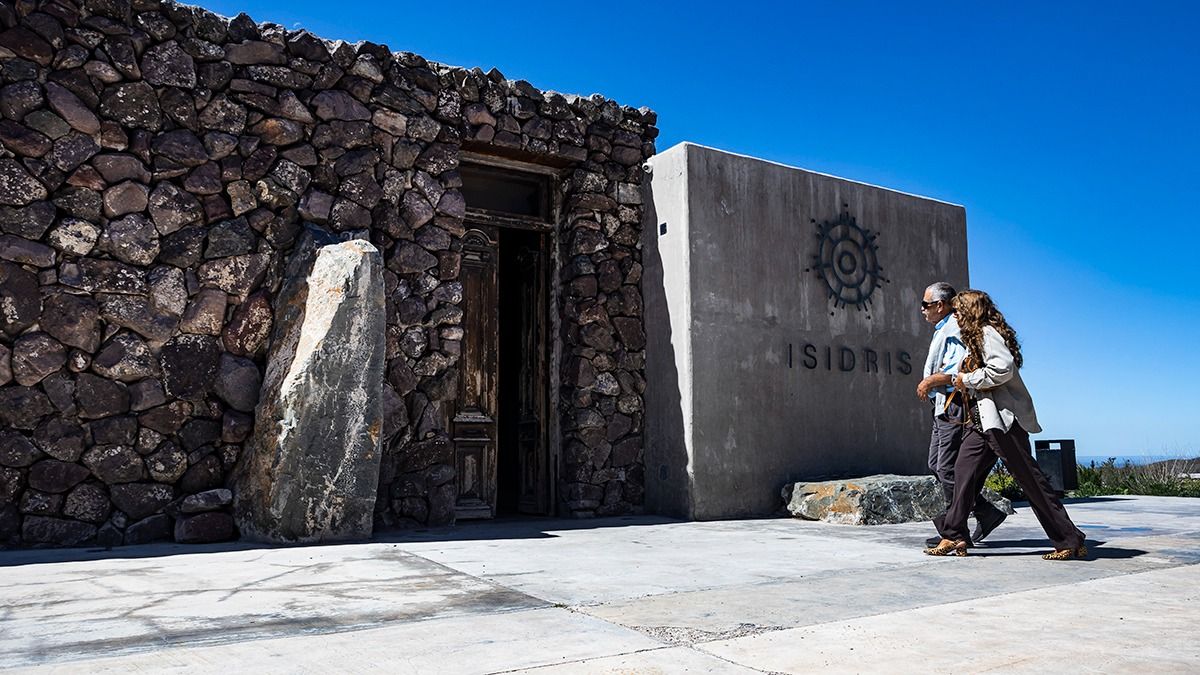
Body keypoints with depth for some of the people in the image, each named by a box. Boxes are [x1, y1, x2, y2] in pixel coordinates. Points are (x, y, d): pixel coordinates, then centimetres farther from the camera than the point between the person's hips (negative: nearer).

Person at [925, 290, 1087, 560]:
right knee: (964, 471, 3)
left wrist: (966, 379, -15)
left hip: (1002, 416, -10)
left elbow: (1003, 368, -25)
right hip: (981, 419, 10)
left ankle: (1070, 540, 2)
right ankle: (954, 537, 4)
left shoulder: (987, 332, -10)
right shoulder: (975, 337, 21)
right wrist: (958, 381, 12)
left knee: (1029, 478, -6)